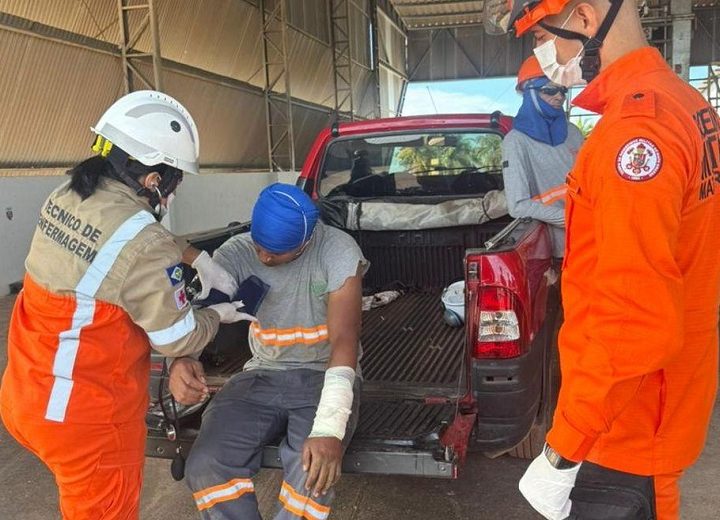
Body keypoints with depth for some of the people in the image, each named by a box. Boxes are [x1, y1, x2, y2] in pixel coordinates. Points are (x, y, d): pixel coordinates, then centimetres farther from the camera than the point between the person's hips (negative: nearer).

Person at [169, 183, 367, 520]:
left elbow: (344, 339, -25)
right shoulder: (237, 252, -7)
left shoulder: (337, 251, -17)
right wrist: (181, 359, -40)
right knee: (205, 466, -21)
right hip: (262, 377, 3)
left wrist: (329, 429, -37)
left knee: (314, 473, -32)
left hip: (323, 377, -3)